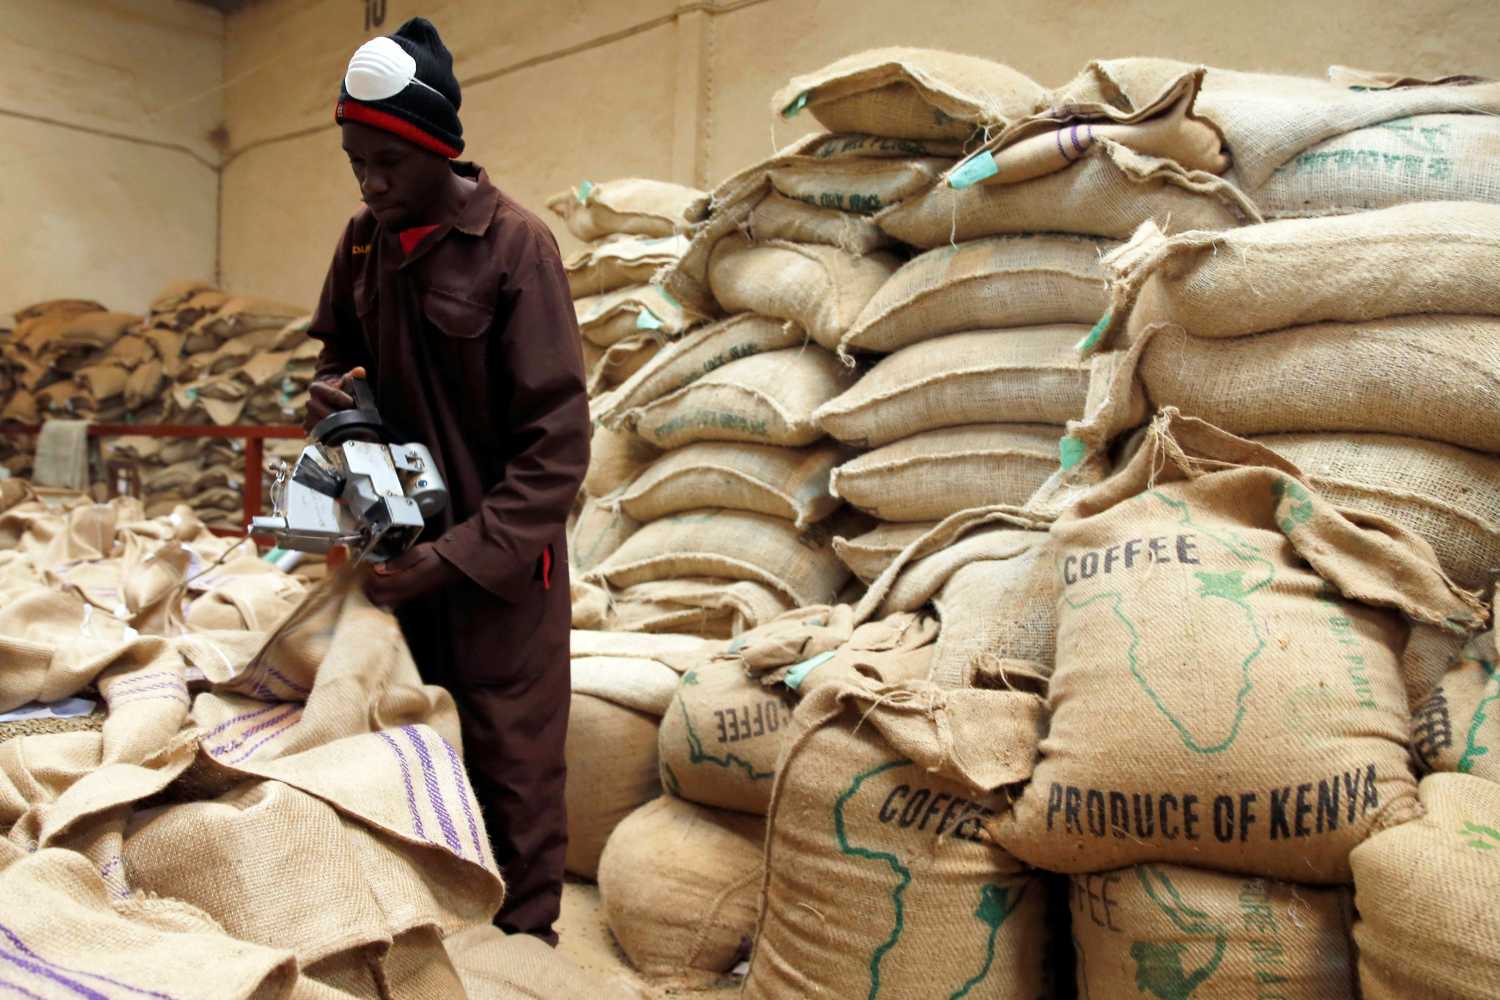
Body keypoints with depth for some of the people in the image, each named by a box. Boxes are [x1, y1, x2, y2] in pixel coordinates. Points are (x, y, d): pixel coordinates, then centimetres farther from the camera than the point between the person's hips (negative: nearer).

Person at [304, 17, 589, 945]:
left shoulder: (515, 245, -14)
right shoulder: (365, 240, 5)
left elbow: (557, 442, -17)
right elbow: (339, 348, 21)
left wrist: (463, 554, -21)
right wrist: (331, 391, -3)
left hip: (500, 559, -6)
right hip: (405, 548, 6)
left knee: (512, 774, 4)